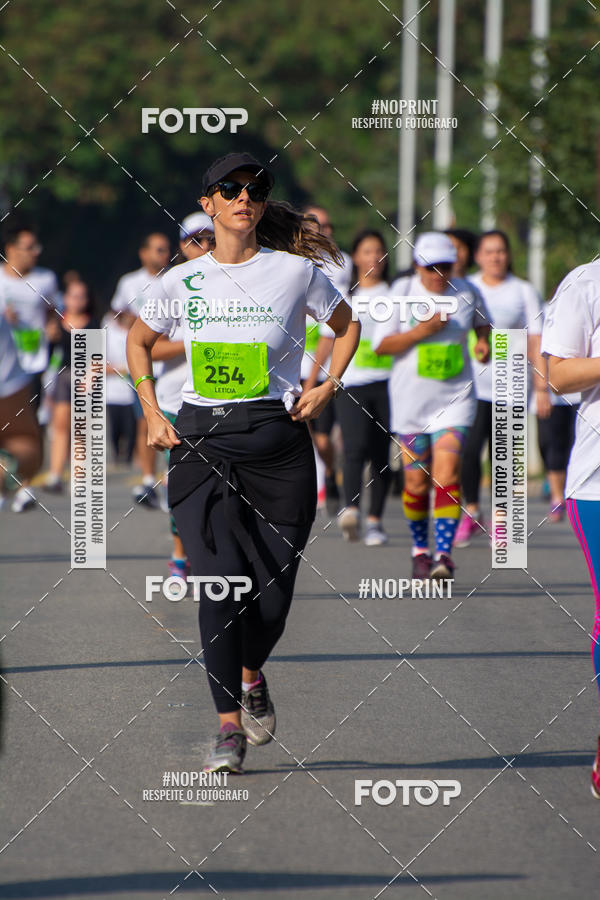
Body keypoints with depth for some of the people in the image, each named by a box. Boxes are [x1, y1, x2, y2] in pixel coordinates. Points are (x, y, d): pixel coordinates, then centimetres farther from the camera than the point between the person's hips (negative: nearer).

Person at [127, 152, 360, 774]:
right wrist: (152, 415, 12)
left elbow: (345, 325, 19)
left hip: (277, 441, 0)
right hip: (201, 441, 0)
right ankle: (228, 727, -9)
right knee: (221, 579, -14)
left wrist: (328, 385, 5)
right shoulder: (183, 280, 5)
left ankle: (251, 675, 34)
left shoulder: (295, 271, 2)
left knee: (273, 593, -1)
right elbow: (138, 340, 22)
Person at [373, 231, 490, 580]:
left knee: (447, 474, -15)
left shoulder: (467, 292, 3)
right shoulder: (402, 292, -2)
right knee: (416, 481, 4)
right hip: (411, 397, 0)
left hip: (455, 397, 0)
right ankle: (420, 548, 26)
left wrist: (484, 341, 2)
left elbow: (482, 322, 24)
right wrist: (422, 331, -17)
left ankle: (444, 555, -17)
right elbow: (381, 344, -5)